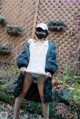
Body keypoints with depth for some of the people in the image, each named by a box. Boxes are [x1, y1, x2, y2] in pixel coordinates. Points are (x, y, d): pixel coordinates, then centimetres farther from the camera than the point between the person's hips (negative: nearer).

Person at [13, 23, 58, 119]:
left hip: (42, 73, -1)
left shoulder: (50, 45, 17)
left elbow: (52, 59, 8)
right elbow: (24, 54, 10)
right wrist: (22, 65, -9)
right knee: (22, 93, 1)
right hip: (29, 71, 1)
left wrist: (49, 71, -9)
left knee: (43, 97, -2)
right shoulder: (29, 42, 20)